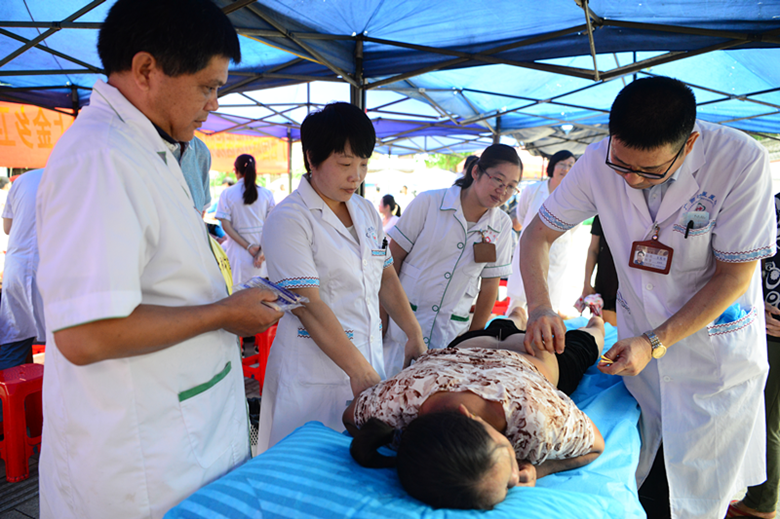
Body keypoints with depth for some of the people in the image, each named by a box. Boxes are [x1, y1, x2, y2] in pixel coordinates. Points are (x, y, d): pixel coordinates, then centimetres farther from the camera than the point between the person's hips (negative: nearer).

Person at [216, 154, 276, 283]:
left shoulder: (227, 193, -1)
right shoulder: (266, 193, 2)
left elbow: (226, 225, -8)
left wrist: (248, 246, -9)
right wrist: (262, 250, -7)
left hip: (238, 248, -2)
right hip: (263, 245, 2)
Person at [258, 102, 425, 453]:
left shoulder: (366, 211, 10)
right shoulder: (289, 219, -13)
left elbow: (386, 278, 14)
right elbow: (309, 306, -19)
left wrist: (415, 336, 5)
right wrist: (360, 371, -22)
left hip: (368, 358, 6)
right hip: (316, 369, -6)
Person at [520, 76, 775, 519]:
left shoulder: (741, 161, -23)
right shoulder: (599, 160, -15)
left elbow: (734, 275, -16)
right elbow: (538, 234, -6)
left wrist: (654, 343, -21)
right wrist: (540, 306, -22)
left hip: (715, 342, -2)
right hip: (639, 334, 2)